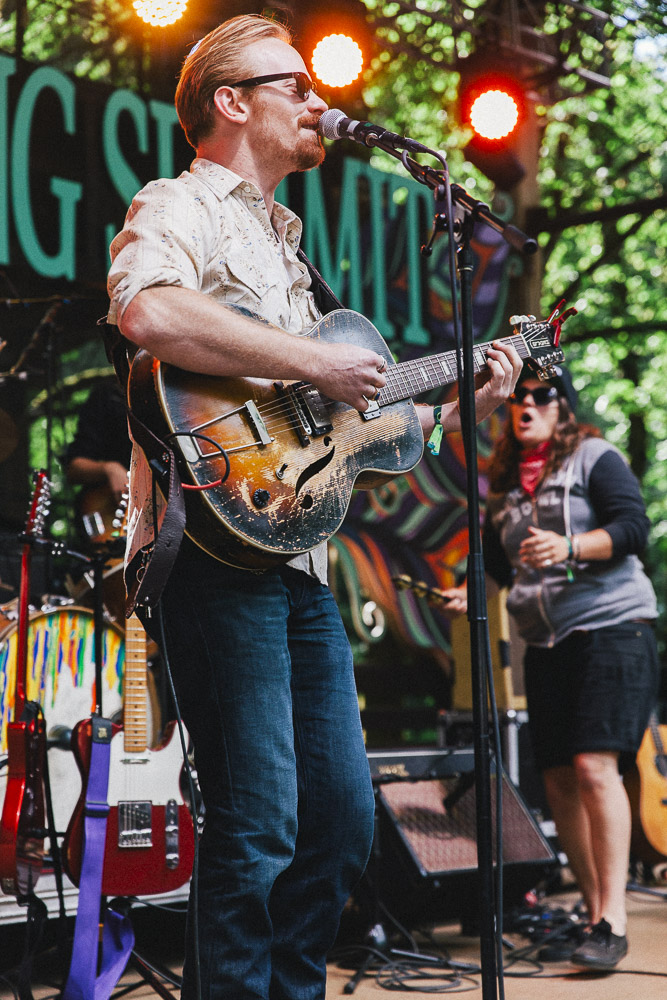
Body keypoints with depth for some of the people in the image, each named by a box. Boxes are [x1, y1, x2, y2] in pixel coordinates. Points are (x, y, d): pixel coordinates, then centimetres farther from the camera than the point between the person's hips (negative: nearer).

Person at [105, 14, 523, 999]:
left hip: (299, 556, 9)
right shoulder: (179, 207, 0)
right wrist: (316, 362, -20)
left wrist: (460, 404, 20)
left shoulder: (279, 240, 27)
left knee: (343, 819, 10)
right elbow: (148, 312, -26)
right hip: (218, 548, -9)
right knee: (258, 827, -10)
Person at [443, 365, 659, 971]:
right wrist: (473, 589, 6)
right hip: (546, 643, 7)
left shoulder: (594, 457, -1)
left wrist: (570, 546, -27)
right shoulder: (503, 480, 16)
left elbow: (633, 527, -13)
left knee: (595, 766, -18)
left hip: (611, 627, -6)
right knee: (559, 780, 4)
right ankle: (593, 911, 13)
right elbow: (499, 560, 25)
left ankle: (613, 923, -16)